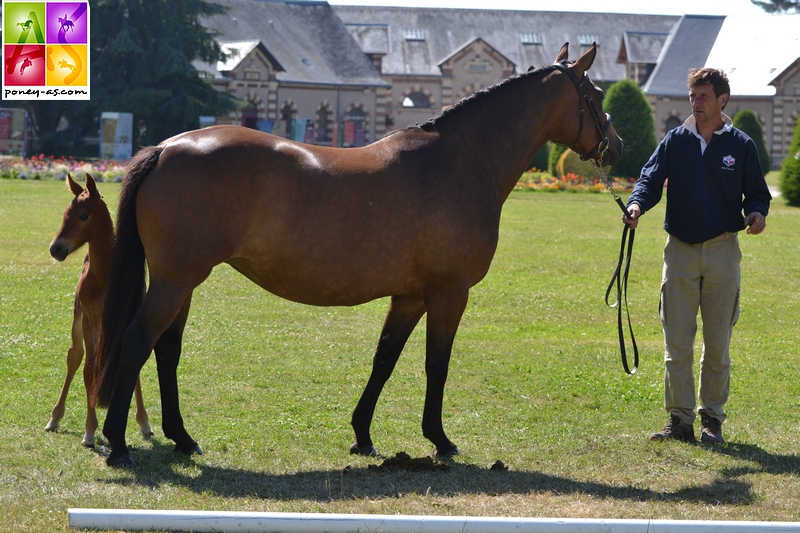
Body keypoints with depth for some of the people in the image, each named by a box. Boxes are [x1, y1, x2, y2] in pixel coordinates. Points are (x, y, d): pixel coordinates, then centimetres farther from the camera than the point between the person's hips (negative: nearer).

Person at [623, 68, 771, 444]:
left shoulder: (741, 146, 3)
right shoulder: (675, 142, 5)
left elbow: (756, 192, 7)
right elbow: (652, 178, -4)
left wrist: (756, 214, -15)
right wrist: (637, 204, -25)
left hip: (723, 251, -1)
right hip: (680, 250, 1)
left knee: (717, 344, 4)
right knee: (677, 342, 0)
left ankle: (712, 419, 13)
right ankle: (679, 419, 6)